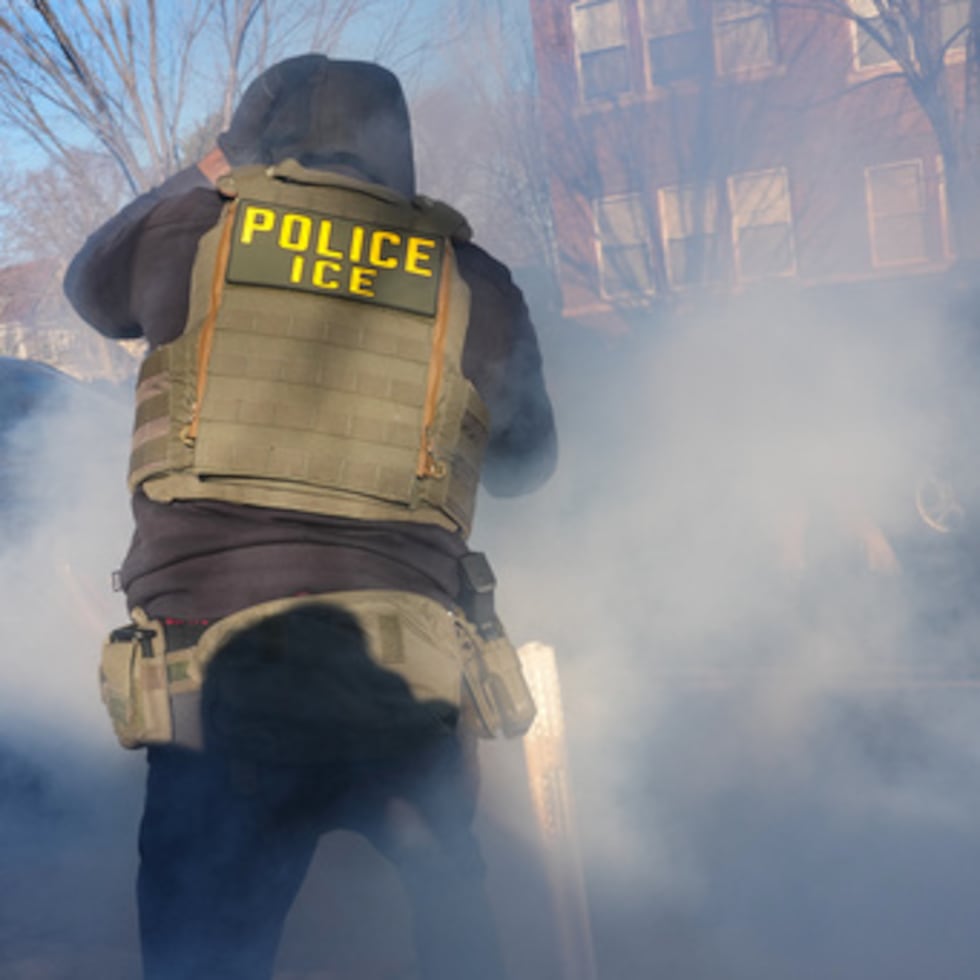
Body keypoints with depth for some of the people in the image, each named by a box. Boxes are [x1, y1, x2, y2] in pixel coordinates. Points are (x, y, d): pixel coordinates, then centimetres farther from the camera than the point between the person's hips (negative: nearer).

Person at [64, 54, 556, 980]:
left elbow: (91, 285, 27)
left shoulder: (190, 230, 4)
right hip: (408, 676, 2)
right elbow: (525, 464, 19)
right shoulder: (471, 284, 6)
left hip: (215, 662, -1)